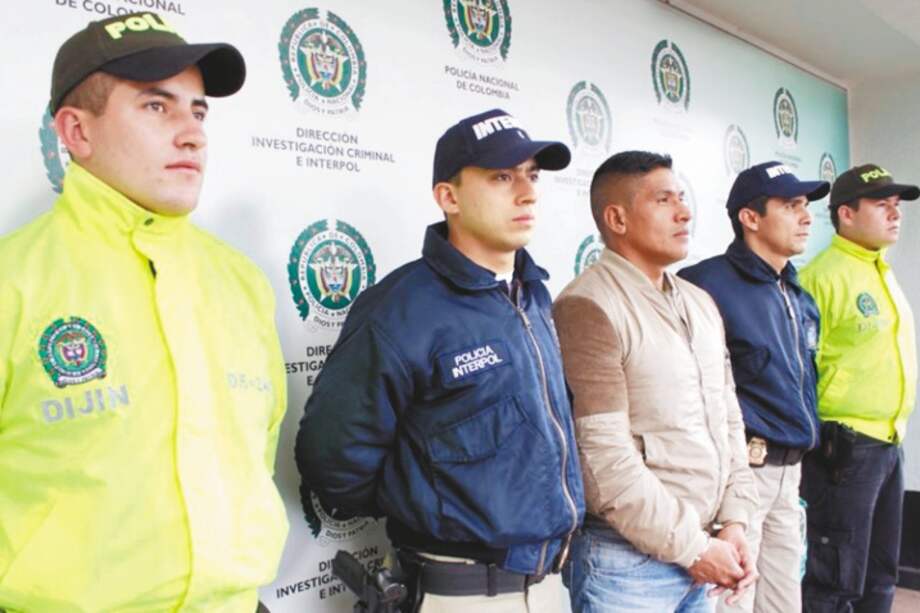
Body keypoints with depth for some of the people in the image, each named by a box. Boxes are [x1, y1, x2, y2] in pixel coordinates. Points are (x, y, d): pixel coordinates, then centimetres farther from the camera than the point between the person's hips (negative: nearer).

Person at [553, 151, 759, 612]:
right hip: (627, 561, -7)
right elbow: (604, 455, -20)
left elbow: (728, 418, 14)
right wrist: (692, 547, -13)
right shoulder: (588, 308, -17)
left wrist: (734, 520, 3)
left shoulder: (701, 303, 11)